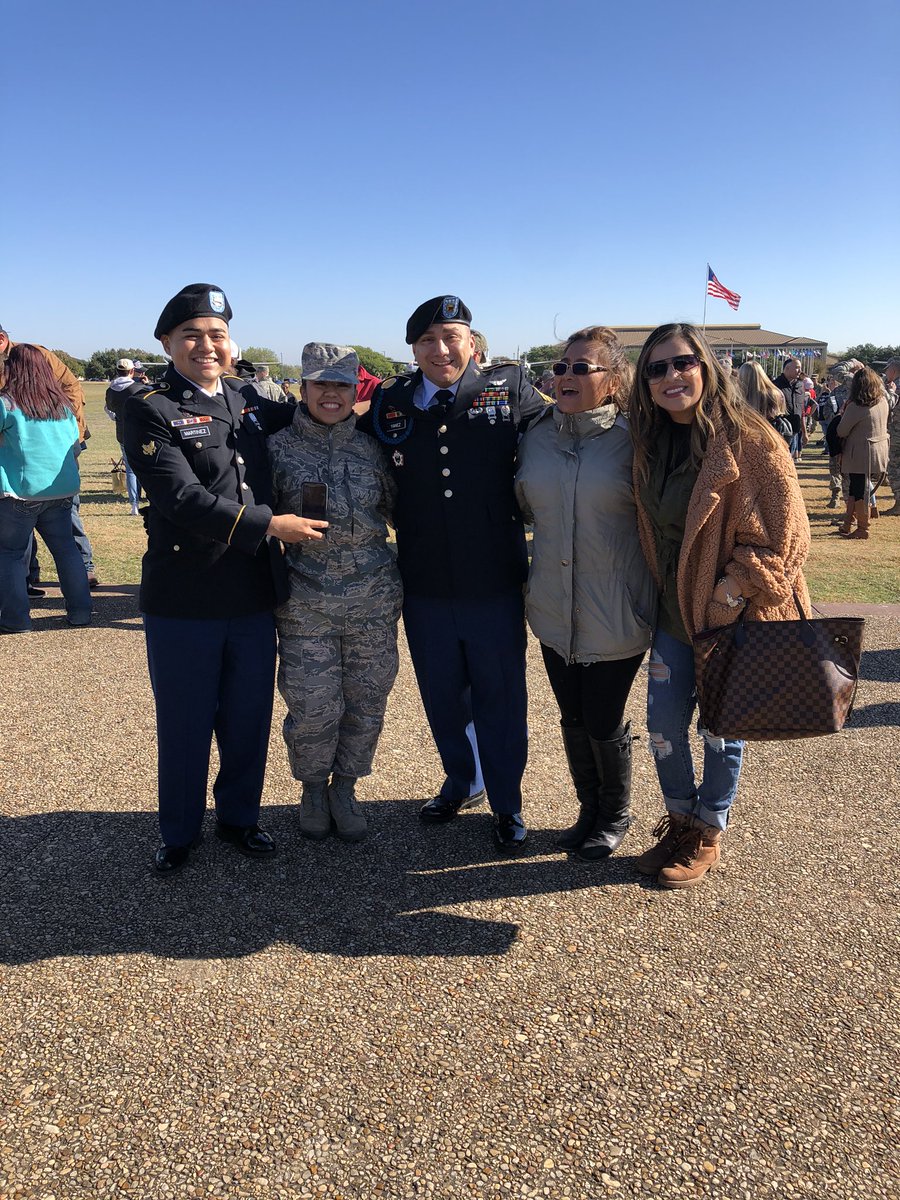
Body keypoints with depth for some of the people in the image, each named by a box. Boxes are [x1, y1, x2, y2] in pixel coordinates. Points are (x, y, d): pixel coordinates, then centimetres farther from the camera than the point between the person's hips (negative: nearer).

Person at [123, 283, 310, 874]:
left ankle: (239, 815, 37)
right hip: (183, 602, -4)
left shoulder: (248, 399, 8)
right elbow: (182, 498, -20)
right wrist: (269, 524, -20)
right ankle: (180, 832, 31)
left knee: (250, 719, 16)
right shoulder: (151, 410, -8)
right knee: (184, 726, 10)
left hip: (255, 597, 5)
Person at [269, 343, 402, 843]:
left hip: (374, 599, 2)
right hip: (304, 604, -2)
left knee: (366, 703, 10)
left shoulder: (372, 449, 6)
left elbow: (395, 507, 14)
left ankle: (345, 788, 31)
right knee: (312, 707, 3)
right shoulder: (279, 448, -1)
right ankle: (313, 788, 30)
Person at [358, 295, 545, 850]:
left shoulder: (509, 389, -4)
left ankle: (507, 802, 30)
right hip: (423, 583, 3)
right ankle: (462, 783, 43)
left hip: (495, 581, -3)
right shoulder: (389, 403, 2)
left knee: (500, 695, 11)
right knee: (441, 694, 18)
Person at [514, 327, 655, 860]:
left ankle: (617, 815, 34)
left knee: (604, 723, 7)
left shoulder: (631, 440, -10)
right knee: (573, 718, 17)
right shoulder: (537, 435, 2)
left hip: (616, 615, -4)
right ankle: (590, 809, 39)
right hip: (554, 610, 4)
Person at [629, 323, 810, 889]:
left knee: (720, 728, 10)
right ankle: (680, 821, 33)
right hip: (673, 611, 6)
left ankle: (707, 837, 30)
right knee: (664, 725, 11)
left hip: (734, 620, -5)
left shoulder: (750, 441, -18)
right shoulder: (652, 444, 2)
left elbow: (784, 536, -18)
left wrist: (727, 598, -21)